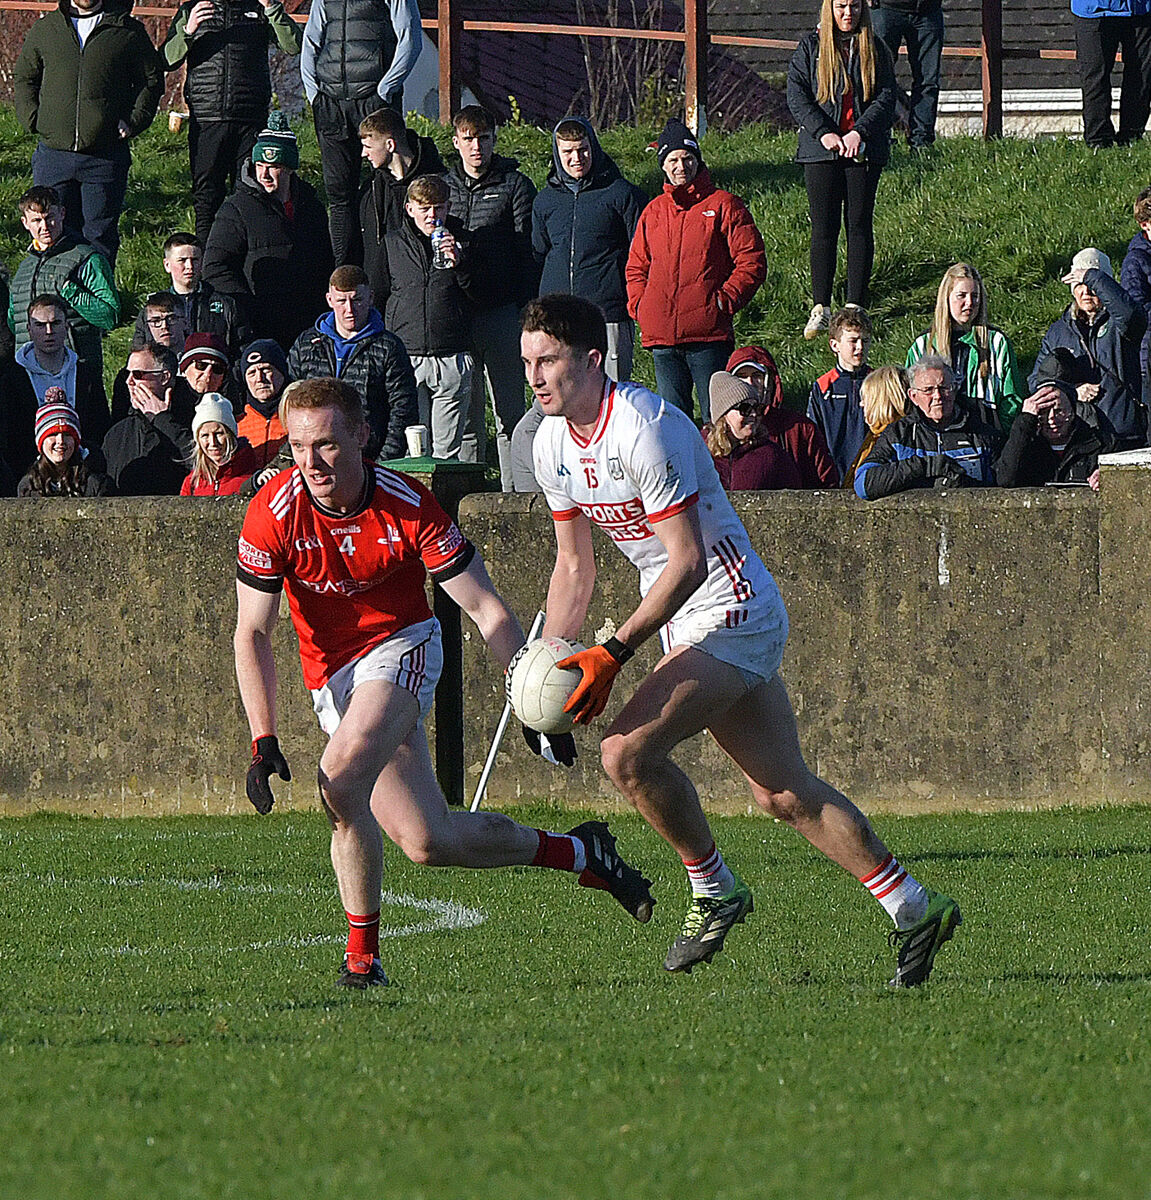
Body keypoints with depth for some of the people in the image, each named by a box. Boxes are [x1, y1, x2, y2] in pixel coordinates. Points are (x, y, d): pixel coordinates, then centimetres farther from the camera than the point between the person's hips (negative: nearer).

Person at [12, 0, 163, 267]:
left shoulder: (129, 32, 6)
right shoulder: (45, 29, 12)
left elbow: (151, 81, 10)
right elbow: (23, 79, 19)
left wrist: (133, 123, -3)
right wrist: (34, 121, 3)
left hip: (105, 155, -2)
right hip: (54, 152, 2)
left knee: (99, 235, 2)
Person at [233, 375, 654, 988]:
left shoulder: (406, 505, -19)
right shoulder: (274, 513, -17)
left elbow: (487, 610, -12)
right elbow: (252, 632, -11)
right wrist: (263, 740, -20)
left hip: (401, 647, -3)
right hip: (331, 678, 3)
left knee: (342, 780, -31)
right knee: (430, 841, -2)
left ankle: (363, 953, -18)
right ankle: (579, 853, 19)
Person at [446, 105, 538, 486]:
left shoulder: (515, 186, 2)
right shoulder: (444, 186, 13)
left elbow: (527, 251, -2)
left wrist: (526, 310, -9)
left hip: (502, 310, -3)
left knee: (509, 413, -1)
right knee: (466, 415, 6)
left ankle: (513, 493, 1)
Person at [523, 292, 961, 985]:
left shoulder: (643, 428, -22)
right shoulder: (553, 444, 5)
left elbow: (689, 560, -23)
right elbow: (574, 566, 15)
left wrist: (615, 653, -26)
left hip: (732, 610, -9)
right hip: (688, 625, 9)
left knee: (628, 752, -22)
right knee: (785, 793, 7)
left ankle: (715, 889, -3)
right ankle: (915, 910, 16)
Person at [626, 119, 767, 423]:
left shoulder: (723, 205, 2)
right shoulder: (653, 212, 16)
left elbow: (752, 260, 0)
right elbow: (637, 266, 24)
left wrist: (726, 300, -10)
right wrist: (638, 304, 7)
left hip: (709, 331, -4)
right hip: (661, 334, 4)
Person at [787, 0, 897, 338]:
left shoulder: (875, 49, 6)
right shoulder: (810, 47, 4)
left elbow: (886, 97, -1)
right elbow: (796, 96, -4)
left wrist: (859, 133, -15)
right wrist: (823, 133, -16)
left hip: (863, 149, 1)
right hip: (821, 149, -1)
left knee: (860, 225, 2)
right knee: (823, 227, -1)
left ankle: (856, 307, 7)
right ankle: (820, 308, 3)